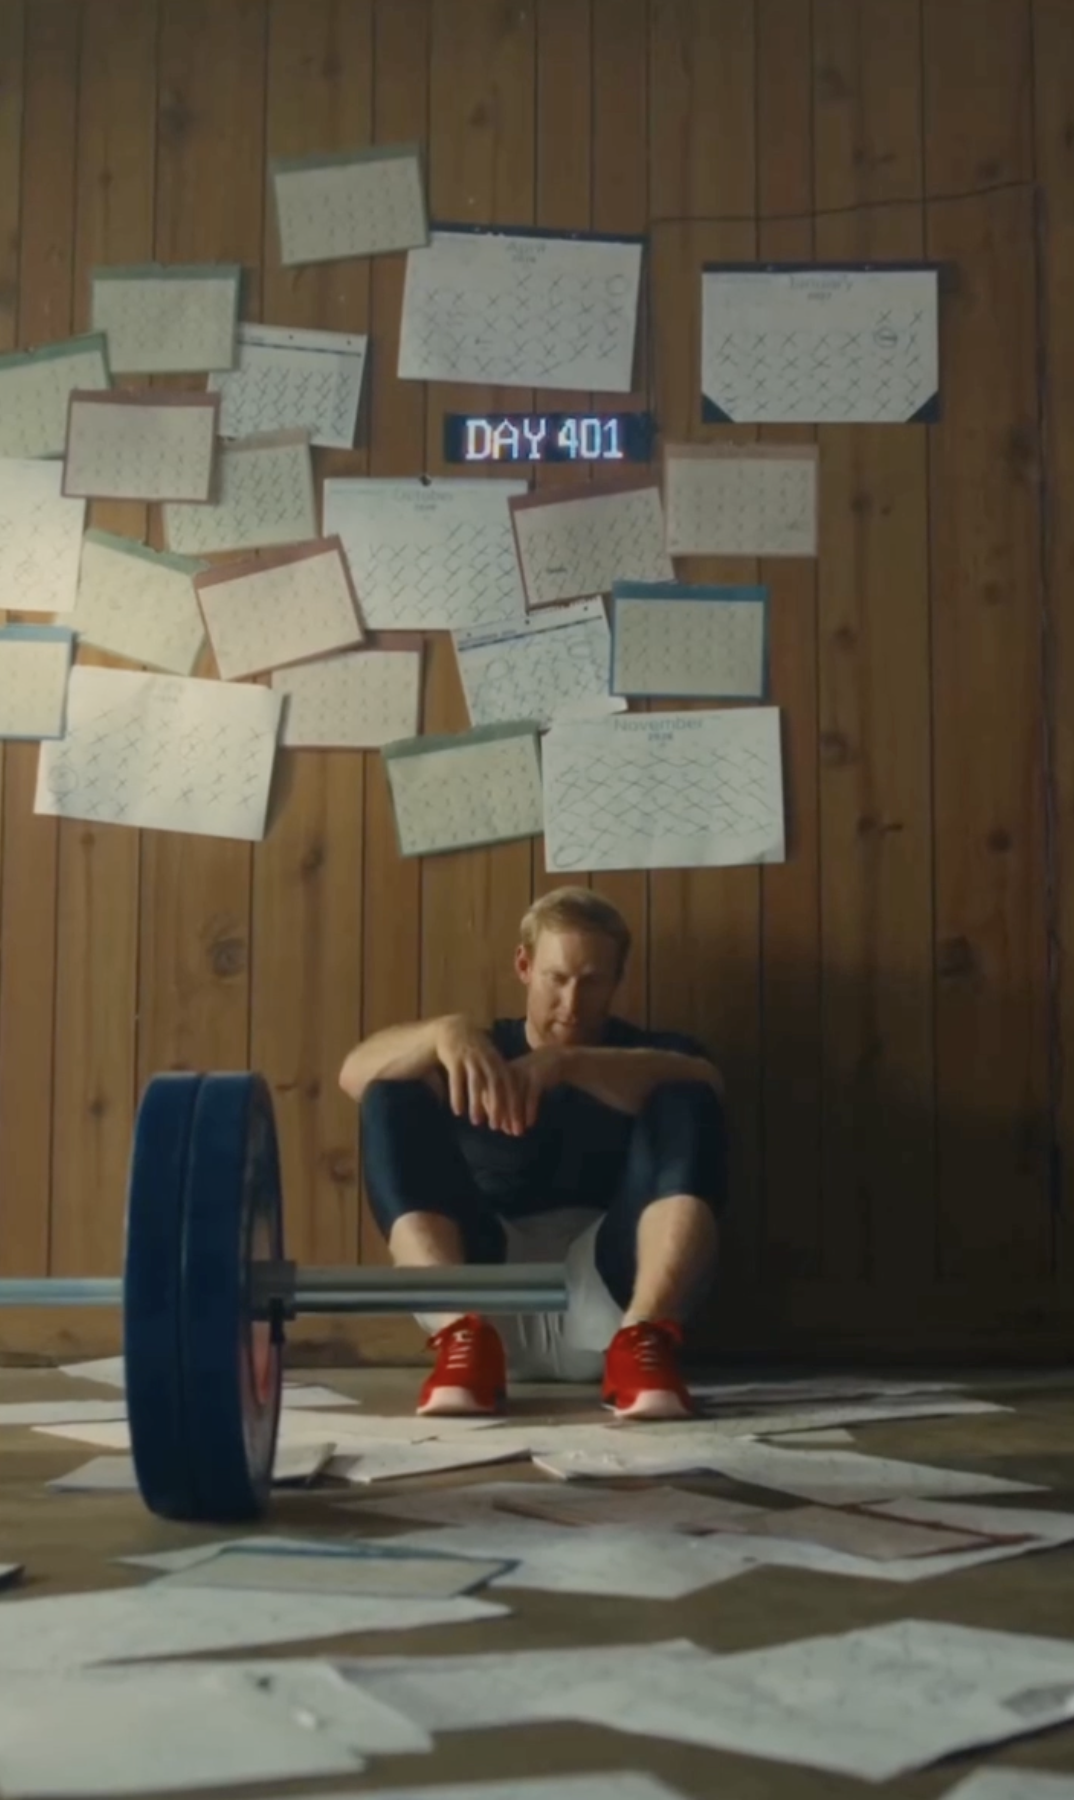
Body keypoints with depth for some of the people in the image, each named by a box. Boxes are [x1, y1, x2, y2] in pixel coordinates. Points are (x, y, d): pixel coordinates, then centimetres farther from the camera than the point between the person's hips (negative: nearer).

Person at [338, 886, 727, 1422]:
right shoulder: (480, 1056, 21)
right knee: (394, 1099, -12)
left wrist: (566, 1063, -24)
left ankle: (644, 1338, -39)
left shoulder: (648, 1054, 19)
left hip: (612, 1290, -1)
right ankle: (461, 1332, -34)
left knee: (686, 1105, -17)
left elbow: (703, 1085, -9)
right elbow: (355, 1075, 1)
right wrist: (443, 1033, -21)